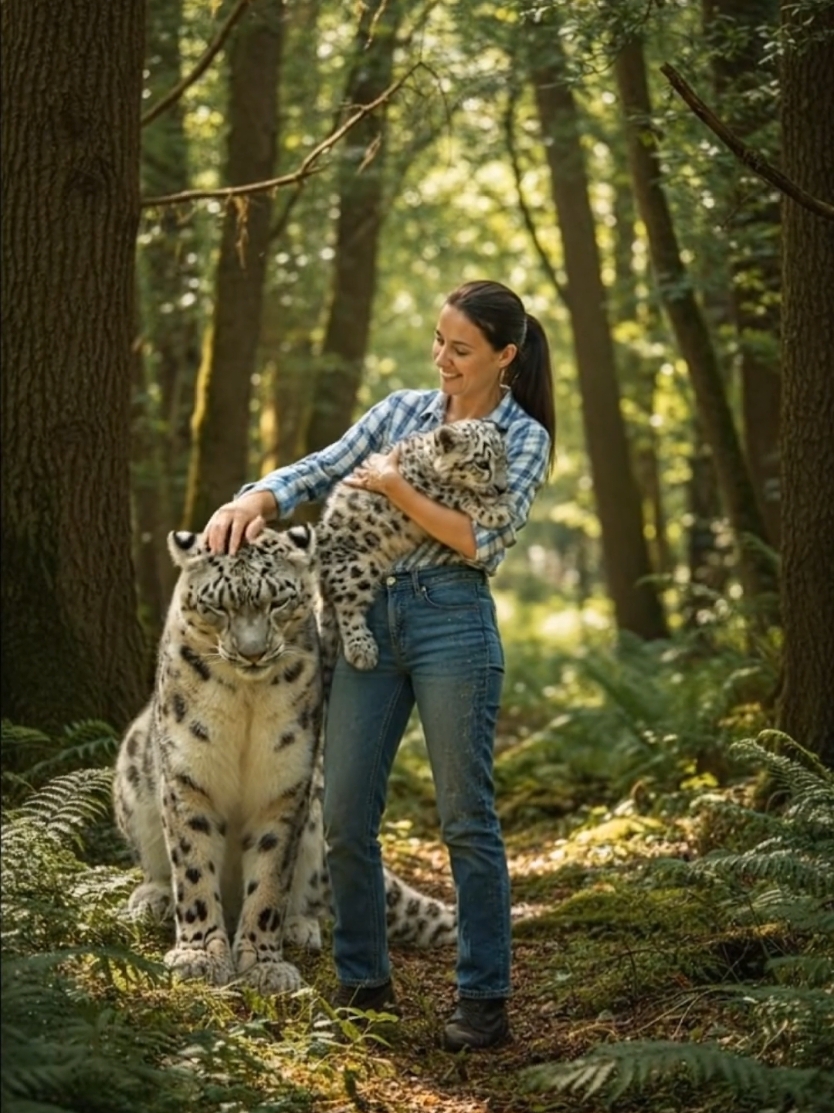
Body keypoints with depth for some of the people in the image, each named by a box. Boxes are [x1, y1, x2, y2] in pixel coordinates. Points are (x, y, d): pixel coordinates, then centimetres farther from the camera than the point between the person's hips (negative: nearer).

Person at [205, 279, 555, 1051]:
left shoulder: (524, 437, 1)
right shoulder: (402, 411, 14)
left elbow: (484, 543, -10)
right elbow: (317, 473, 9)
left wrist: (397, 489, -11)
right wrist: (255, 500, -10)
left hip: (454, 622, -5)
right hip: (371, 616, 5)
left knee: (466, 818, -1)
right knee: (346, 817, 5)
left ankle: (485, 1001, 6)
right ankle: (363, 984, 19)